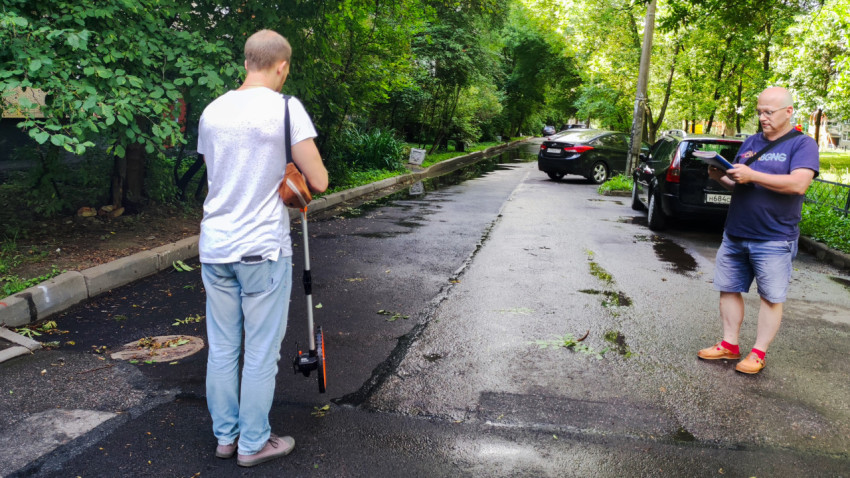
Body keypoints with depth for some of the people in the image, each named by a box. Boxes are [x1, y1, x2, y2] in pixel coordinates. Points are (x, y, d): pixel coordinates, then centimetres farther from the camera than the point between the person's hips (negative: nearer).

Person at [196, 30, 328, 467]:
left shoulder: (212, 111, 8)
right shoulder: (284, 107, -9)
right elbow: (319, 182, -11)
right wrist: (295, 175, 10)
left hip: (215, 247, 6)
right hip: (263, 249, -6)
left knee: (221, 348, 15)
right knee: (261, 352, 7)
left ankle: (225, 436, 29)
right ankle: (253, 443, 20)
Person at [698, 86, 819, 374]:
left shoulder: (802, 145, -5)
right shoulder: (751, 142, 13)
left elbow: (799, 184, -21)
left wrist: (752, 175, -23)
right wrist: (721, 178, -5)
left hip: (774, 240, -6)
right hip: (735, 235, 6)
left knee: (771, 297, 5)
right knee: (728, 289, 9)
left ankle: (758, 353, 15)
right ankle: (729, 345, 21)